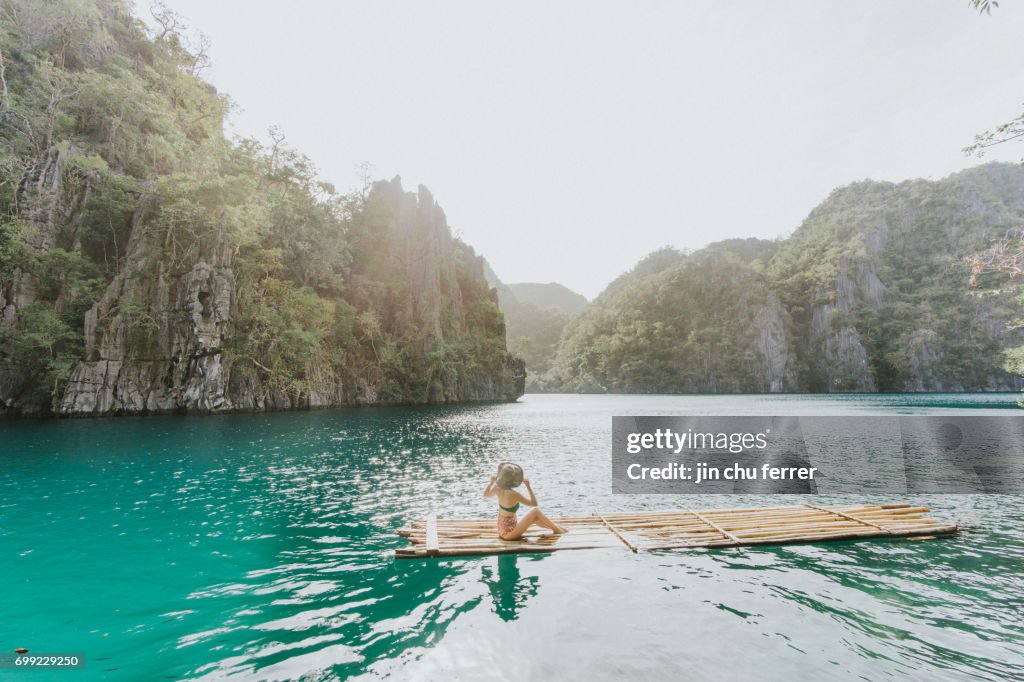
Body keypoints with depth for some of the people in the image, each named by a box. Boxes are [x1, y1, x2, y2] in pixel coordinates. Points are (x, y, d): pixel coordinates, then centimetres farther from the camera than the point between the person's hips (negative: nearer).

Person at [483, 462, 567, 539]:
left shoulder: (497, 488, -8)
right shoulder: (514, 494, -28)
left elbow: (485, 494, 15)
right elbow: (534, 503, -17)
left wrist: (491, 482, 23)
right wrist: (528, 486, -15)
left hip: (502, 529, 8)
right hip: (509, 533, -8)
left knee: (535, 518, 20)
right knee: (535, 511, 0)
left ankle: (556, 527, 33)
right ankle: (557, 530, 16)